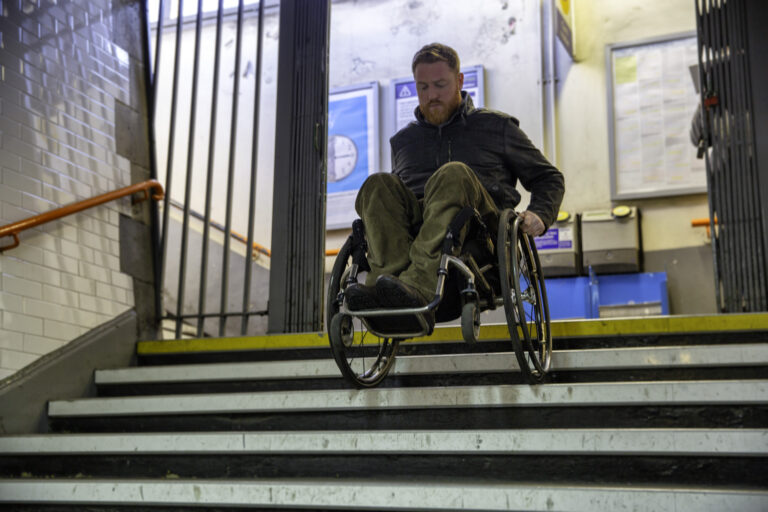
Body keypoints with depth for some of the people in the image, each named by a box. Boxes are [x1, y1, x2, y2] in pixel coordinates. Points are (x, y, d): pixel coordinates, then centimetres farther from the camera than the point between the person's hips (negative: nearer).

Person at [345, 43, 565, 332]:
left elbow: (549, 178, 21)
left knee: (453, 174, -34)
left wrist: (539, 215, 1)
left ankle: (419, 288, -54)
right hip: (415, 229, 3)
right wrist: (377, 221, 9)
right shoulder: (403, 140, 28)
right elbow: (394, 199, 32)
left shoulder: (497, 126, 21)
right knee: (379, 185, -26)